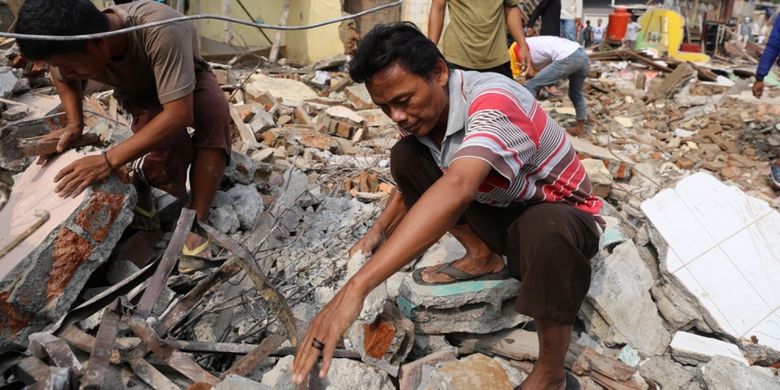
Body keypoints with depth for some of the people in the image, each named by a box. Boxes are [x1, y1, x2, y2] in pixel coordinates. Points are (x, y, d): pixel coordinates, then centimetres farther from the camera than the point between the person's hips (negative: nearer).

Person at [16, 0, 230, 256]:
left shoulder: (160, 29, -42)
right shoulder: (78, 49, -24)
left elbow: (179, 114, -44)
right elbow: (62, 78, 2)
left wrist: (109, 160, -45)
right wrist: (74, 124, -16)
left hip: (188, 85, -2)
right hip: (143, 95, 2)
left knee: (215, 112, -37)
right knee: (168, 165, -30)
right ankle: (140, 172, 5)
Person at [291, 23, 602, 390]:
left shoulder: (492, 101, -34)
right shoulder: (426, 110, -10)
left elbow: (456, 190, -51)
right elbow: (416, 181, 8)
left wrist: (356, 287, -57)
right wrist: (379, 230, -11)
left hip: (561, 213, -6)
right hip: (498, 210, 7)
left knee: (547, 230, -42)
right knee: (406, 157, -7)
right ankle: (484, 257, 4)